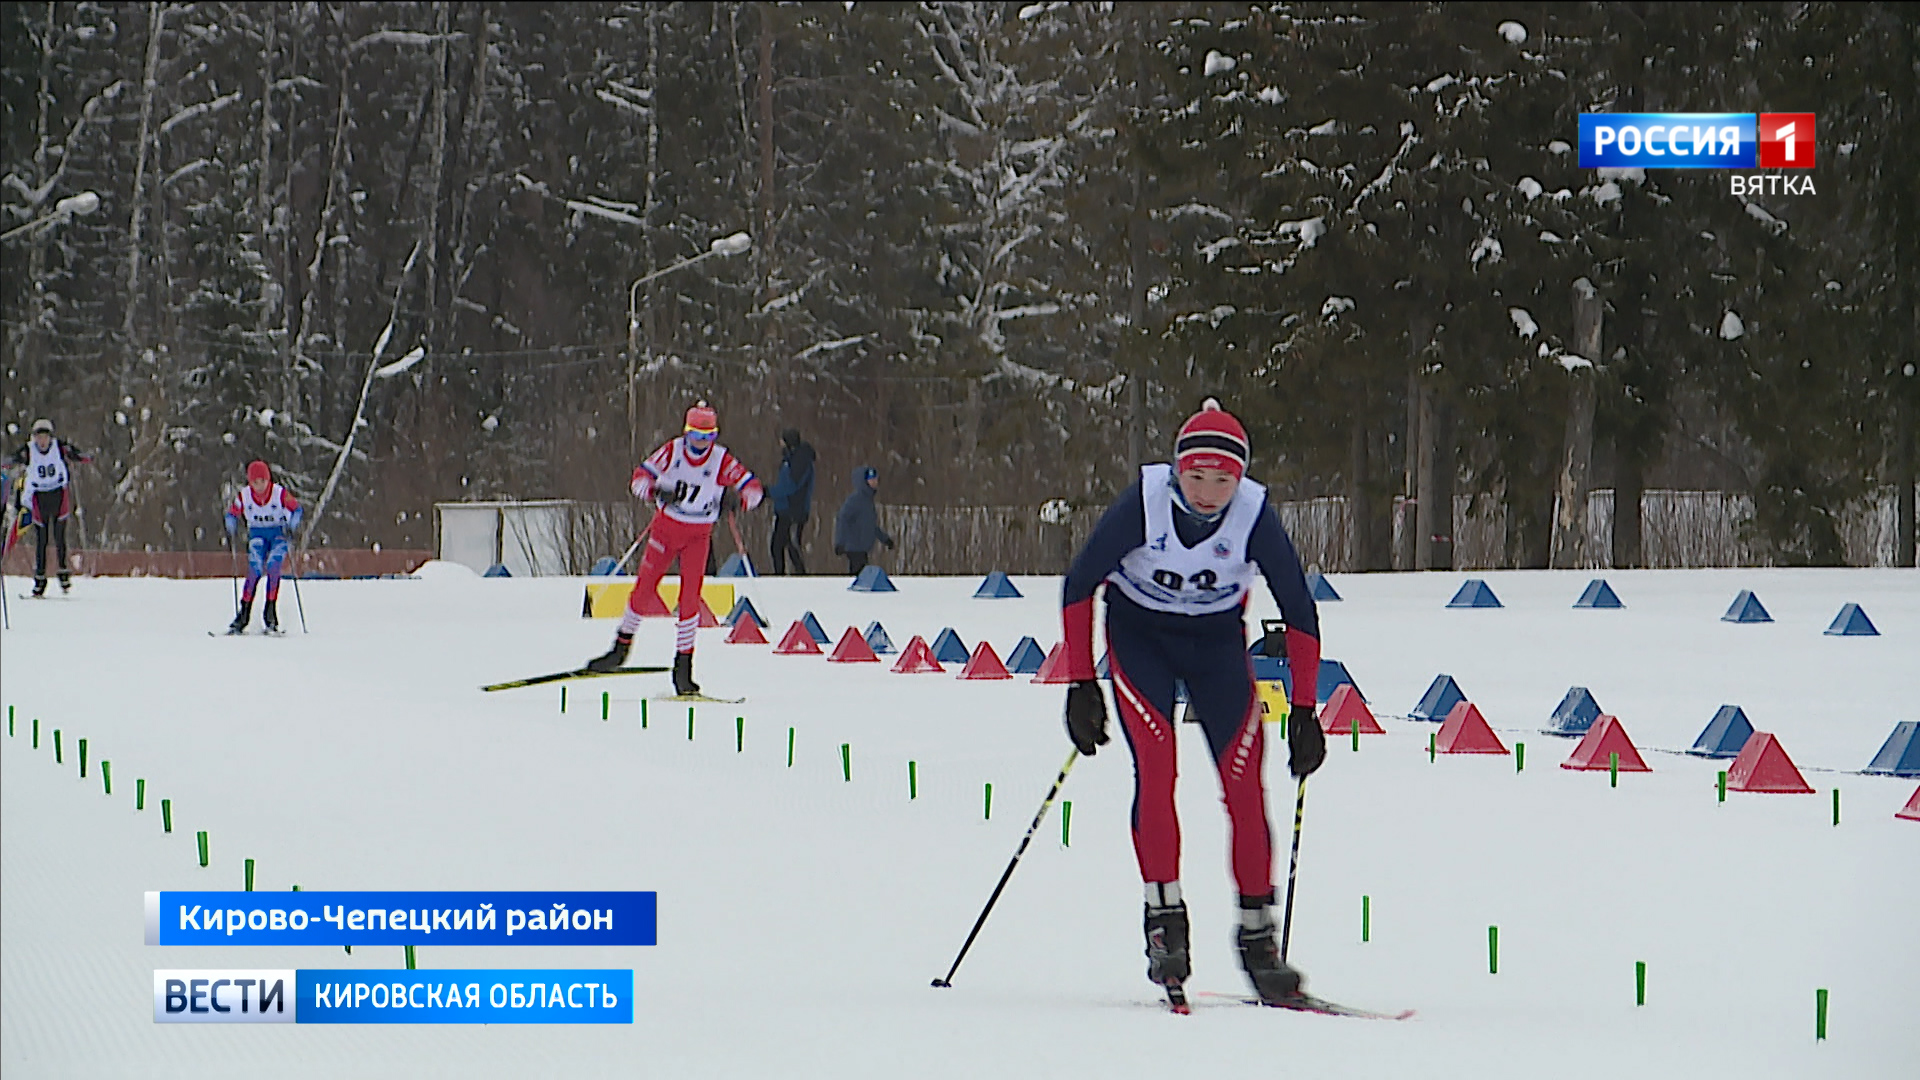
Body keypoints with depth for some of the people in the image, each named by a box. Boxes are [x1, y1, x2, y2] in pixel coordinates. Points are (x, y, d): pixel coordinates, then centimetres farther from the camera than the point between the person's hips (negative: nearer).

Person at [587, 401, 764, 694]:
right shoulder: (672, 451, -6)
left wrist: (744, 498, -33)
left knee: (690, 598, -10)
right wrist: (654, 489, -28)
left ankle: (683, 667, -4)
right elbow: (641, 475, -5)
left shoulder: (722, 460, -10)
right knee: (643, 587, 3)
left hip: (698, 535, -1)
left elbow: (752, 486, -10)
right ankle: (621, 648, 21)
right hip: (666, 527, 1)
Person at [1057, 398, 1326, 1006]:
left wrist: (1304, 710, -12)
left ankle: (1257, 933, -3)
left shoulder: (1254, 515, -23)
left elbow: (1300, 612, -11)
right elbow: (1079, 585, -14)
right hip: (1138, 634, -1)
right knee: (1155, 763, -20)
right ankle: (1164, 920, -16)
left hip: (1217, 641, 1)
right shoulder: (1144, 503, -25)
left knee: (1243, 779, -10)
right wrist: (1081, 685, -17)